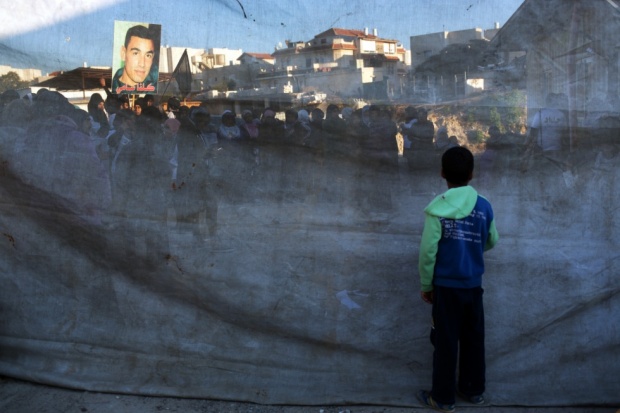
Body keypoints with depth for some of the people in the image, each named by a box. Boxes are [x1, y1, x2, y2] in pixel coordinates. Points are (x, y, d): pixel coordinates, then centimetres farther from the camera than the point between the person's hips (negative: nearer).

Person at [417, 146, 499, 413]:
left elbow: (428, 251, -14)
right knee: (473, 339, 17)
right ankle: (474, 390, 32)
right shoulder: (484, 206, -3)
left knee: (446, 342, 6)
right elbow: (492, 242, 12)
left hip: (446, 286, -4)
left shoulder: (437, 208, -15)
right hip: (474, 285, 4)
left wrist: (426, 284, -1)